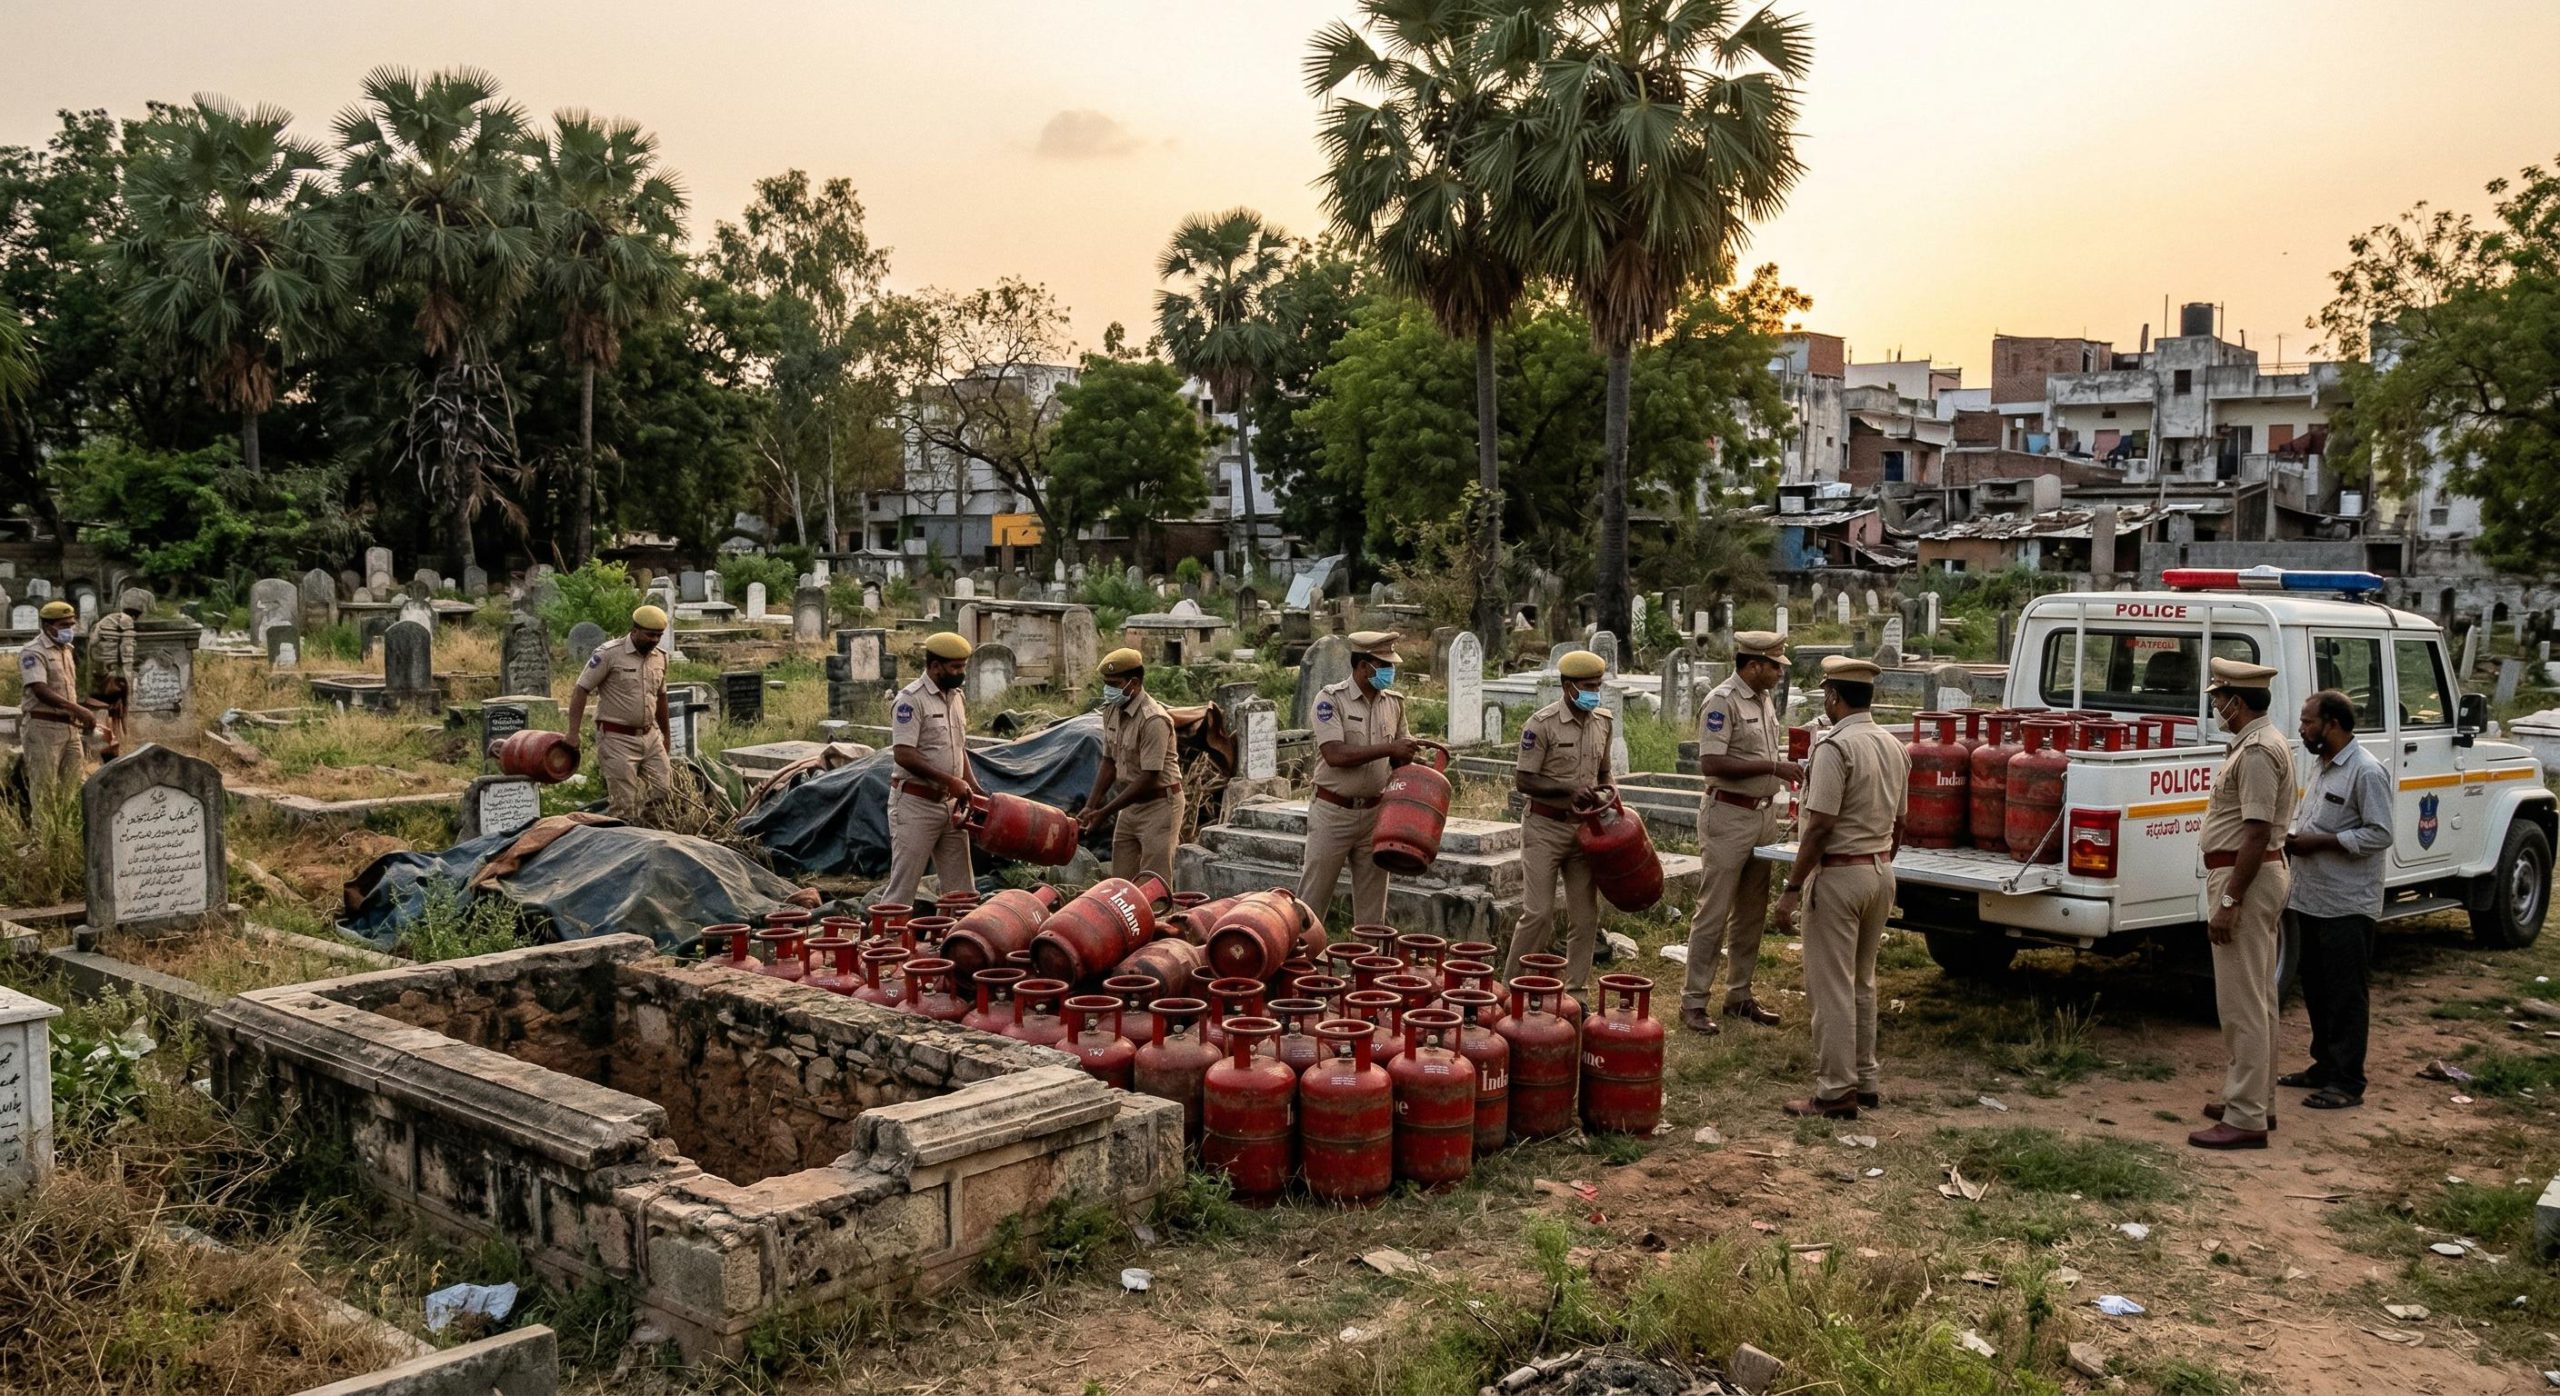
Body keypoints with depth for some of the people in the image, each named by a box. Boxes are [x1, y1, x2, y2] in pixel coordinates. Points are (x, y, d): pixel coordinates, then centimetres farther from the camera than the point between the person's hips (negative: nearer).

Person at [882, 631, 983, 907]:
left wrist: (973, 789, 9)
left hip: (950, 804, 8)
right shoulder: (911, 699, -14)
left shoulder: (957, 697, 11)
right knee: (903, 885, -4)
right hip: (915, 804, -8)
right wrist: (950, 780, -23)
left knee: (961, 887, 9)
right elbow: (904, 755, -21)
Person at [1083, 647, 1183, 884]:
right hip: (1131, 804, 8)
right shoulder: (1112, 711, 2)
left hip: (1159, 804, -8)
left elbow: (1148, 779, -24)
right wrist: (1090, 806, 2)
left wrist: (1105, 812, -21)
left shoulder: (1154, 720, -24)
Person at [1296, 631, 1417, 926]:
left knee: (1372, 903, 10)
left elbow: (1400, 756, 16)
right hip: (1333, 812, -5)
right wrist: (1388, 749, -24)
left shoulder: (1394, 702, 6)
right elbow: (1334, 754, -23)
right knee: (1312, 900, 2)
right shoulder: (1331, 699, -11)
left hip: (1375, 813, 5)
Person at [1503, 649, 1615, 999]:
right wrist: (1569, 789, -23)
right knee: (1538, 914, -7)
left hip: (1584, 828, 6)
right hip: (1545, 827, -6)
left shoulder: (1604, 722, 7)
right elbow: (1522, 780, -13)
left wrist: (1605, 792, 0)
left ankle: (1577, 994, 16)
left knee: (1586, 917, 6)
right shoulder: (1542, 723, -12)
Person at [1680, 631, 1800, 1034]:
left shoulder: (1766, 698, 12)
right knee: (1714, 912, -4)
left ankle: (1739, 995, 23)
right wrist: (1771, 766, -22)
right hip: (1728, 816, -9)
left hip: (1763, 815, 9)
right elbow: (1711, 764, -23)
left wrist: (1790, 768, 3)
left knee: (1751, 912, 14)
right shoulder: (1723, 701, -15)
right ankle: (1693, 1001, 2)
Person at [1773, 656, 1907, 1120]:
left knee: (1831, 987, -3)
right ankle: (1866, 1079, 24)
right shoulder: (1894, 746, 9)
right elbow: (1898, 823, 15)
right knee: (1862, 983, 18)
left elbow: (1819, 825, -20)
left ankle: (1836, 1091, 0)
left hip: (1838, 875, -8)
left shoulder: (1834, 746, -17)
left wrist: (1793, 887, -16)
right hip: (1881, 872, 8)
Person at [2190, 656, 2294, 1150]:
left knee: (2241, 1001, -8)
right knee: (2257, 997, 17)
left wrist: (2228, 902, -24)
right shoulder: (2262, 741, 14)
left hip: (2246, 878, -11)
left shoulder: (2258, 750, -20)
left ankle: (2245, 1118, -5)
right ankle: (2255, 1099, 26)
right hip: (2258, 873, 11)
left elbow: (2256, 833, -24)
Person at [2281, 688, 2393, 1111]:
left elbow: (2380, 835, -20)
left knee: (2345, 994, -3)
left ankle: (2348, 1082, 3)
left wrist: (2319, 842, -20)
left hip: (2347, 905, -9)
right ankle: (2325, 1065, 29)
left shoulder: (2366, 772, -16)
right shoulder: (2320, 764, 13)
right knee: (2316, 988, 17)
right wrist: (2293, 838, 5)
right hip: (2311, 897, 9)